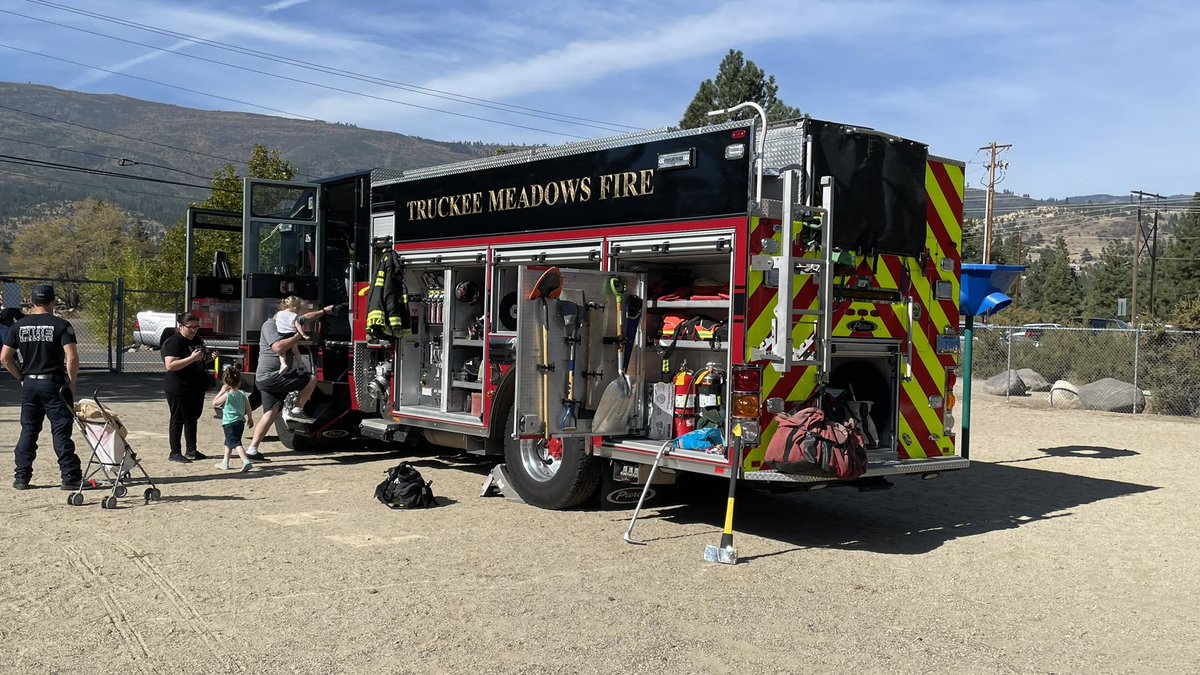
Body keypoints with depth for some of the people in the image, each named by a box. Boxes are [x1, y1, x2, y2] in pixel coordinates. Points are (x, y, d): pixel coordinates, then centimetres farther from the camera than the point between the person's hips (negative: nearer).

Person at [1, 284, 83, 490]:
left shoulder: (18, 326, 6)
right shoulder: (61, 325, -7)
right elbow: (72, 357, -16)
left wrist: (21, 377, 12)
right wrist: (71, 384, -7)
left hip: (28, 384, 4)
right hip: (53, 384, -4)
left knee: (28, 431, 12)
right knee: (61, 432, -1)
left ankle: (21, 477, 15)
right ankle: (70, 477, -1)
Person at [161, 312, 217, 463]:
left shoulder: (197, 341, 11)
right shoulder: (173, 342, -14)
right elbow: (169, 365, -25)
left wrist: (210, 357, 4)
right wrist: (192, 358, -31)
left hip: (196, 388, 8)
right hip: (178, 389, -8)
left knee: (192, 419, 15)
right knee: (178, 420, 0)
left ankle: (192, 450, 24)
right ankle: (175, 453, 8)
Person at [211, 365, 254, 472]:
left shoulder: (227, 395, -13)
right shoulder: (242, 394, 4)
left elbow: (214, 403, -1)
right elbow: (248, 408, 9)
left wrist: (221, 391, -1)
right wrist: (250, 419, 22)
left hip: (229, 423, -7)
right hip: (240, 422, 7)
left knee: (235, 443, -14)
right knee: (228, 442, 25)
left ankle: (246, 461, -31)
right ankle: (225, 462, 34)